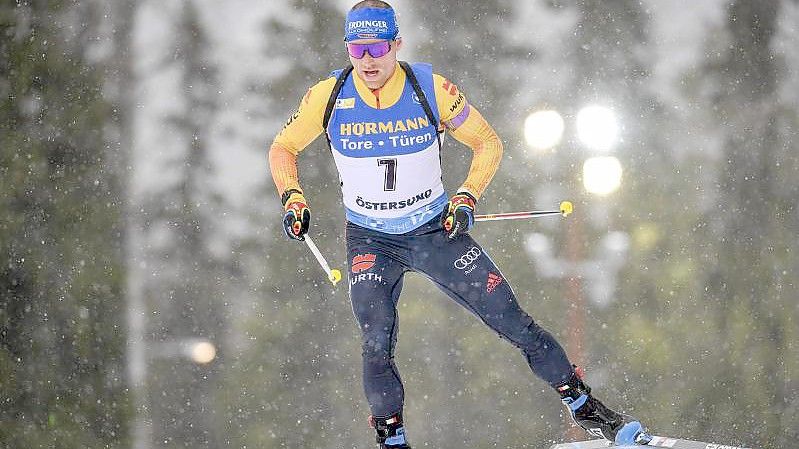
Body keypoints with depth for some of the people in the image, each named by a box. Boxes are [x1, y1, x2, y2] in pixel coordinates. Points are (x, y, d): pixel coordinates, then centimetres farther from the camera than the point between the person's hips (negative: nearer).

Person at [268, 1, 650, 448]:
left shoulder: (432, 89, -16)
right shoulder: (328, 96, -14)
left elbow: (488, 143, -2)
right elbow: (283, 149, 3)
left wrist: (467, 197, -15)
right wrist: (293, 199, -13)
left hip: (436, 229, 0)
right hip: (370, 241, 0)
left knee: (513, 322, -1)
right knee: (377, 347, -16)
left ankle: (585, 407, 11)